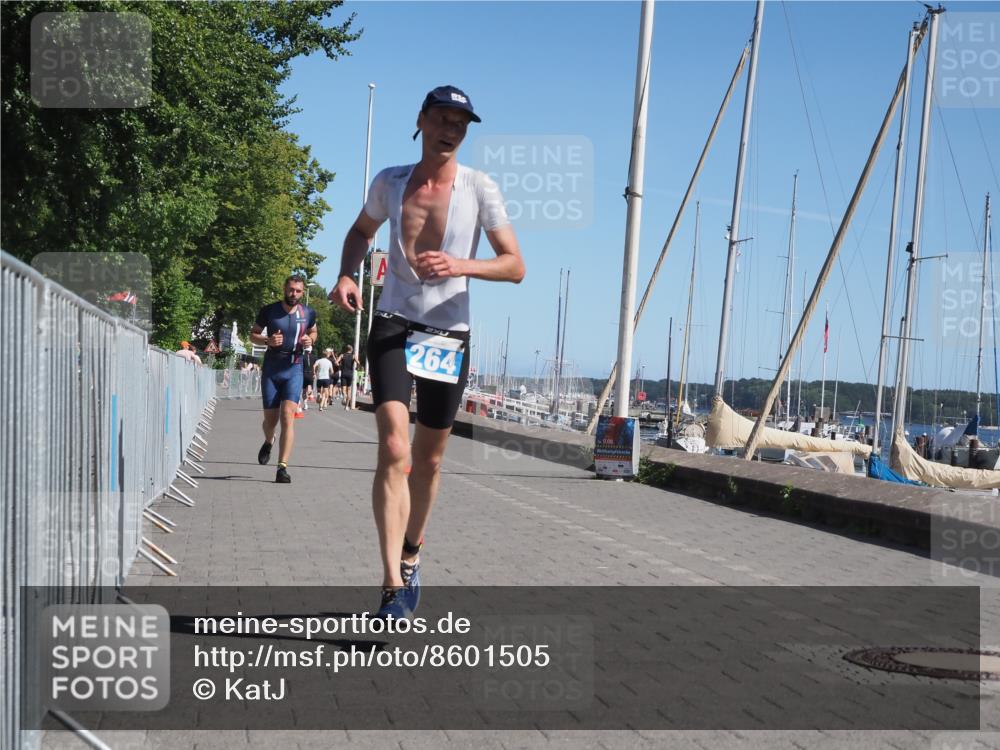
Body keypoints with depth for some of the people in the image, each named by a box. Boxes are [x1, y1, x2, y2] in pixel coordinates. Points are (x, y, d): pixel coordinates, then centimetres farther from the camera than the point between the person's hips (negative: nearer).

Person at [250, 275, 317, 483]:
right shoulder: (269, 310, -1)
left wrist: (309, 340, -2)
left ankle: (282, 467, -16)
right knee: (270, 420, 8)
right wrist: (267, 340, -13)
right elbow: (253, 335, 8)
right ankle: (268, 442, 45)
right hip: (270, 370, 1)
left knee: (288, 417, -15)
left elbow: (313, 332, 22)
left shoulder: (308, 313, 3)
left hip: (294, 370, 0)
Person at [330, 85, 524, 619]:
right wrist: (345, 276, 2)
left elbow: (515, 266, -6)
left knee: (429, 459, 13)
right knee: (393, 450, -18)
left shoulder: (479, 189, -4)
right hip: (393, 327, 0)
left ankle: (410, 557, 36)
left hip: (449, 334, 1)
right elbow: (361, 232, 22)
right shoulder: (390, 182, 3)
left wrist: (461, 265, -25)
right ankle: (394, 586, -21)